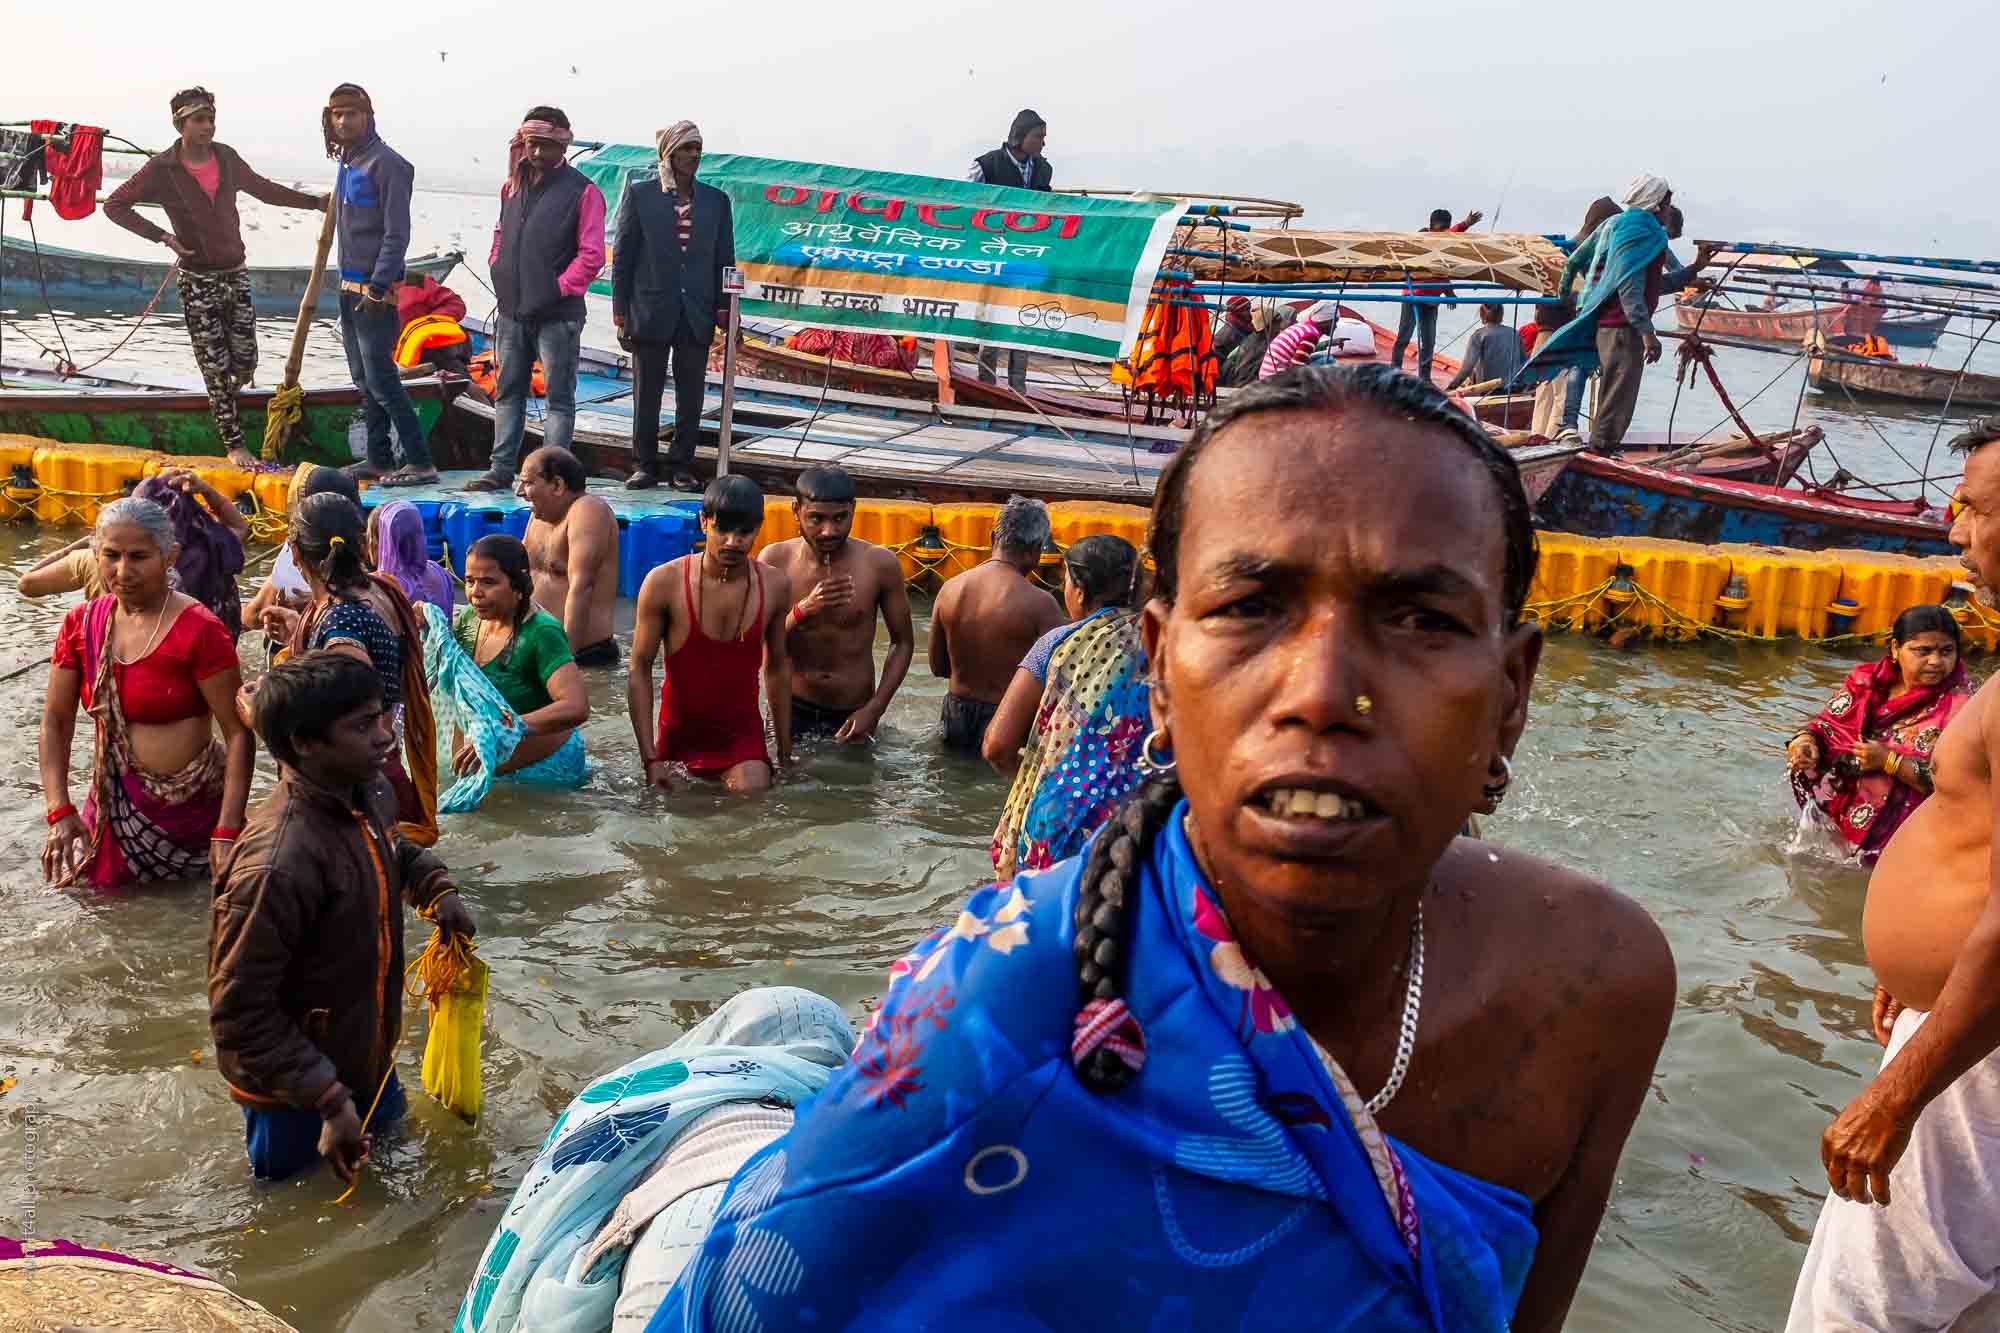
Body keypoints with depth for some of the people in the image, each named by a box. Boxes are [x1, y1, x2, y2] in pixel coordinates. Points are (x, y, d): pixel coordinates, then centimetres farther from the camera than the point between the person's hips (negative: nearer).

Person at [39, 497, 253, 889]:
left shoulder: (199, 631, -18)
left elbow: (239, 734, -19)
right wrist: (59, 811, -8)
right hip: (111, 805, 5)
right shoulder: (81, 623, -1)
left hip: (188, 809, -5)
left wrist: (227, 831, -24)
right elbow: (56, 721, 4)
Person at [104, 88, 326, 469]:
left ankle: (224, 402, 37)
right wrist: (161, 235, -13)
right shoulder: (162, 169, -9)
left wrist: (315, 202, 20)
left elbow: (264, 189, 20)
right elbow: (114, 205, -4)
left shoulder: (226, 157, 3)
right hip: (197, 279, -4)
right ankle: (234, 445, 9)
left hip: (236, 273, 4)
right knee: (216, 369, 0)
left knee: (245, 365, 3)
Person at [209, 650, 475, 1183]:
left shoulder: (370, 793, -10)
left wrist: (437, 890, -3)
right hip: (294, 1095, -7)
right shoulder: (277, 864, -37)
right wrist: (328, 1098, -28)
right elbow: (239, 1014, -30)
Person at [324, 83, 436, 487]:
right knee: (364, 379, 12)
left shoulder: (385, 163, -12)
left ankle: (420, 462, -5)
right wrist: (347, 283, 15)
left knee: (380, 378, -10)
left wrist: (378, 287, -20)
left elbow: (397, 233, -17)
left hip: (375, 290, -9)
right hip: (350, 287, 9)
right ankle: (379, 460, 19)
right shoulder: (347, 163, 15)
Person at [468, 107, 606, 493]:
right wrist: (499, 272, 10)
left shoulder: (582, 192, -6)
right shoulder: (513, 187, 13)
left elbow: (592, 255, -9)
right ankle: (501, 469, 17)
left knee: (559, 396, -1)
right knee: (508, 392, 11)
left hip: (557, 313, -7)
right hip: (512, 310, 7)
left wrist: (559, 288, -13)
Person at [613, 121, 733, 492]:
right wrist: (620, 311, -3)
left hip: (696, 315, 2)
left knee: (691, 396, 4)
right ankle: (644, 465, 13)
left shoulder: (716, 200, 10)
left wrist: (724, 309, 0)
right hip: (651, 311, -2)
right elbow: (622, 254, 2)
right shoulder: (639, 193, 3)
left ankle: (682, 466, 13)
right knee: (646, 394, 4)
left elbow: (724, 260, 10)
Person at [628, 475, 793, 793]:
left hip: (743, 735, 1)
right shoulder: (664, 582, -14)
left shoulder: (774, 585, -6)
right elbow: (640, 670, -8)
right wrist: (650, 759, -11)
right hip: (679, 735, -1)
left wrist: (785, 752, 9)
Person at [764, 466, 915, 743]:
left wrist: (875, 709, -9)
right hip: (792, 712, 0)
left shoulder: (880, 565, -10)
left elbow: (903, 643, 1)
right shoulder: (776, 561, -8)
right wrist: (803, 610, -26)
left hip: (853, 718, 0)